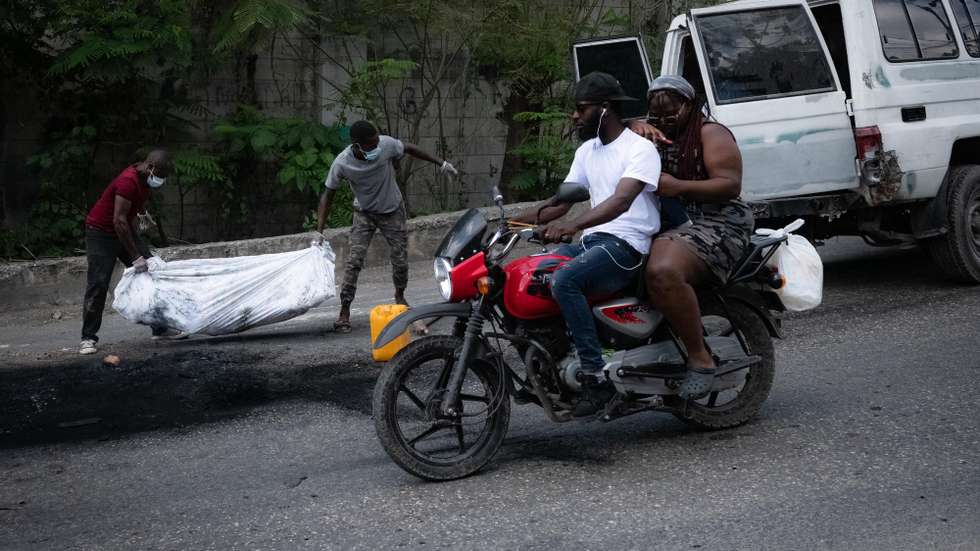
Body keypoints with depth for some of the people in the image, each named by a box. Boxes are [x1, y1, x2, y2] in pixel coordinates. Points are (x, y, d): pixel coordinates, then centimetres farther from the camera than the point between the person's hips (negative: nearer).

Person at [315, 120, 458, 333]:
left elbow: (409, 149, -4)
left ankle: (400, 296, 33)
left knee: (401, 260, 3)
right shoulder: (342, 164, -26)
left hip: (393, 211, 1)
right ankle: (344, 312, -10)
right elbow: (328, 196, -15)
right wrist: (319, 231, -22)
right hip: (364, 213, -1)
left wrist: (441, 163, 2)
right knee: (354, 261, -15)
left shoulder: (386, 144, -25)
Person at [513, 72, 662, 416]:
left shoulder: (640, 148, -8)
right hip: (592, 242, 8)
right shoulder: (587, 151, 19)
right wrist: (516, 221, 2)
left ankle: (596, 378, -31)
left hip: (626, 245, -8)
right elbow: (561, 202, 17)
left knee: (564, 280, -33)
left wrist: (572, 226, -40)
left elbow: (621, 200, -25)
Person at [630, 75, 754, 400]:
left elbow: (731, 185, -11)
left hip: (713, 224, -9)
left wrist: (679, 186, -21)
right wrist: (638, 128, -2)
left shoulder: (710, 133, 0)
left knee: (663, 272, -37)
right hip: (667, 227, 9)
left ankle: (700, 358, -29)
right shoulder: (657, 135, 25)